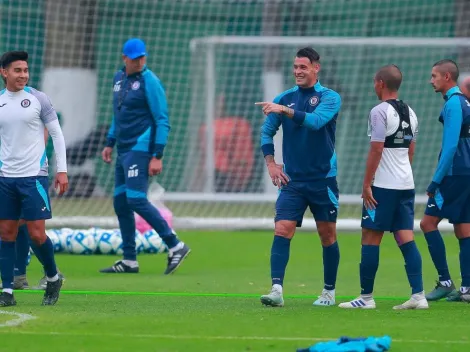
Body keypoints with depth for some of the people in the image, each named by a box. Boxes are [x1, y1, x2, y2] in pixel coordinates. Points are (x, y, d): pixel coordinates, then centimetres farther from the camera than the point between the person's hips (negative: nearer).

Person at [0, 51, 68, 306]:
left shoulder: (38, 99, -2)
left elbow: (57, 134, 1)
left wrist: (62, 170, -4)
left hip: (34, 176, -3)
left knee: (36, 234, -5)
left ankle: (53, 278, 18)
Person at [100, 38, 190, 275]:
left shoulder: (149, 81, -11)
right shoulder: (119, 78, 14)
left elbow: (162, 121, -13)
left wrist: (157, 157, -18)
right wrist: (110, 144, 22)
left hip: (140, 150, -8)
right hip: (124, 151, 8)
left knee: (136, 199, -16)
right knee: (120, 203, 7)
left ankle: (175, 247, -10)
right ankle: (129, 261, 13)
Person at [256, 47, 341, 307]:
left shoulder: (329, 98, -5)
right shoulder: (284, 98, 6)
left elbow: (316, 120, -25)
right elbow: (266, 132, 12)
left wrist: (285, 110, -34)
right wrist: (270, 162, 0)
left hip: (323, 179, -2)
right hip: (292, 179, 2)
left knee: (327, 235, 6)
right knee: (282, 231, -13)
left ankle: (329, 292, 21)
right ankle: (277, 290, -20)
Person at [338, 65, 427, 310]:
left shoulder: (380, 112, -12)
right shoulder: (410, 113, 13)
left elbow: (376, 150, -15)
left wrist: (366, 184, -12)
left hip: (383, 187, -7)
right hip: (406, 184, 7)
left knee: (371, 238, -1)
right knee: (406, 239, 5)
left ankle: (366, 297, 1)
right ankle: (418, 295, -3)